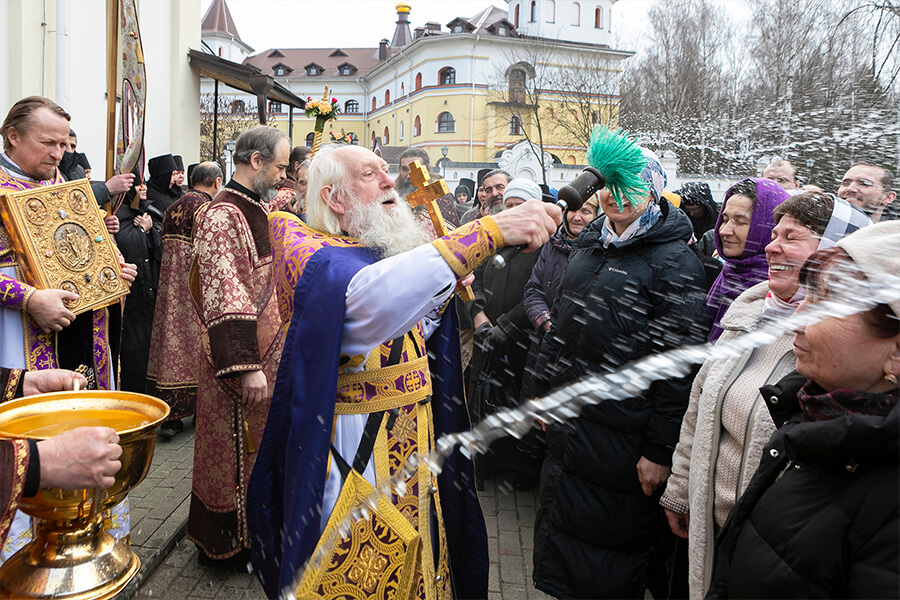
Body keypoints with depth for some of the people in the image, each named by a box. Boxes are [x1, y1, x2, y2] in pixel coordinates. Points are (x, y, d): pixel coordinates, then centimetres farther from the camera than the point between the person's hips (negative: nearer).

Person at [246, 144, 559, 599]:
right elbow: (367, 295, -43)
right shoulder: (316, 256, -18)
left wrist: (448, 287, 1)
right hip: (356, 452, -7)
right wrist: (488, 232, -48)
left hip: (413, 442, 8)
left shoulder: (386, 250, 9)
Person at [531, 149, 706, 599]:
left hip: (621, 435, -7)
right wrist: (543, 388, 18)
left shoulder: (675, 262, -13)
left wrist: (661, 450, -17)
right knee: (559, 524, 21)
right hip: (567, 418, 7)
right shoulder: (588, 246, 10)